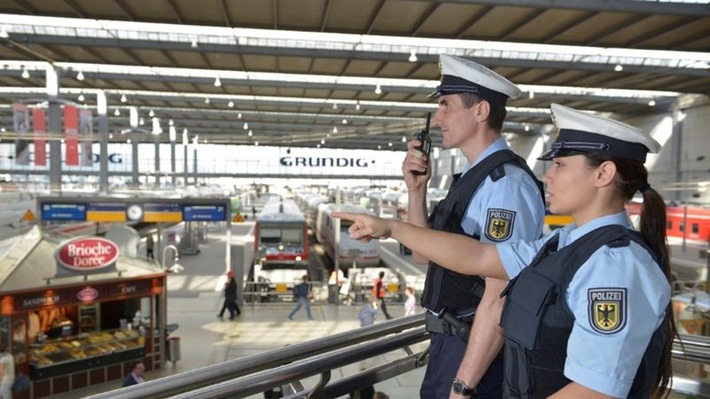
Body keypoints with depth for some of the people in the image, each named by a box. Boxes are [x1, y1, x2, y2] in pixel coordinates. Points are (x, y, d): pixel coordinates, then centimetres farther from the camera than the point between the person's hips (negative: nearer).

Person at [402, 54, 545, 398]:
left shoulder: (506, 182, -22)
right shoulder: (471, 177, 6)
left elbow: (500, 298, -24)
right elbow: (425, 255, 10)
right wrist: (416, 189, -3)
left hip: (477, 352, -9)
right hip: (452, 343, 9)